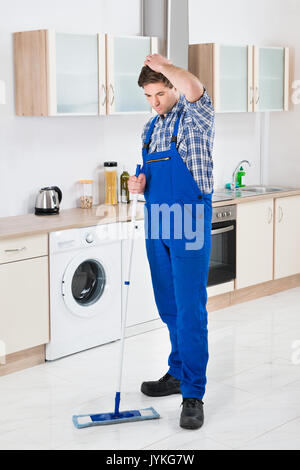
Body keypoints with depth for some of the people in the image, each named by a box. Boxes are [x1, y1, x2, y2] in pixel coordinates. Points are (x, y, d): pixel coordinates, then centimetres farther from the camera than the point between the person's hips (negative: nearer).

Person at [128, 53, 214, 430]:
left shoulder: (196, 117, -6)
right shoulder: (150, 128, 15)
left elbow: (194, 90, -30)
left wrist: (162, 65, -14)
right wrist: (139, 183, -1)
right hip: (155, 224, 7)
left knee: (190, 310, -8)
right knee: (168, 307, 15)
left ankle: (193, 395, -3)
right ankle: (179, 373, 29)